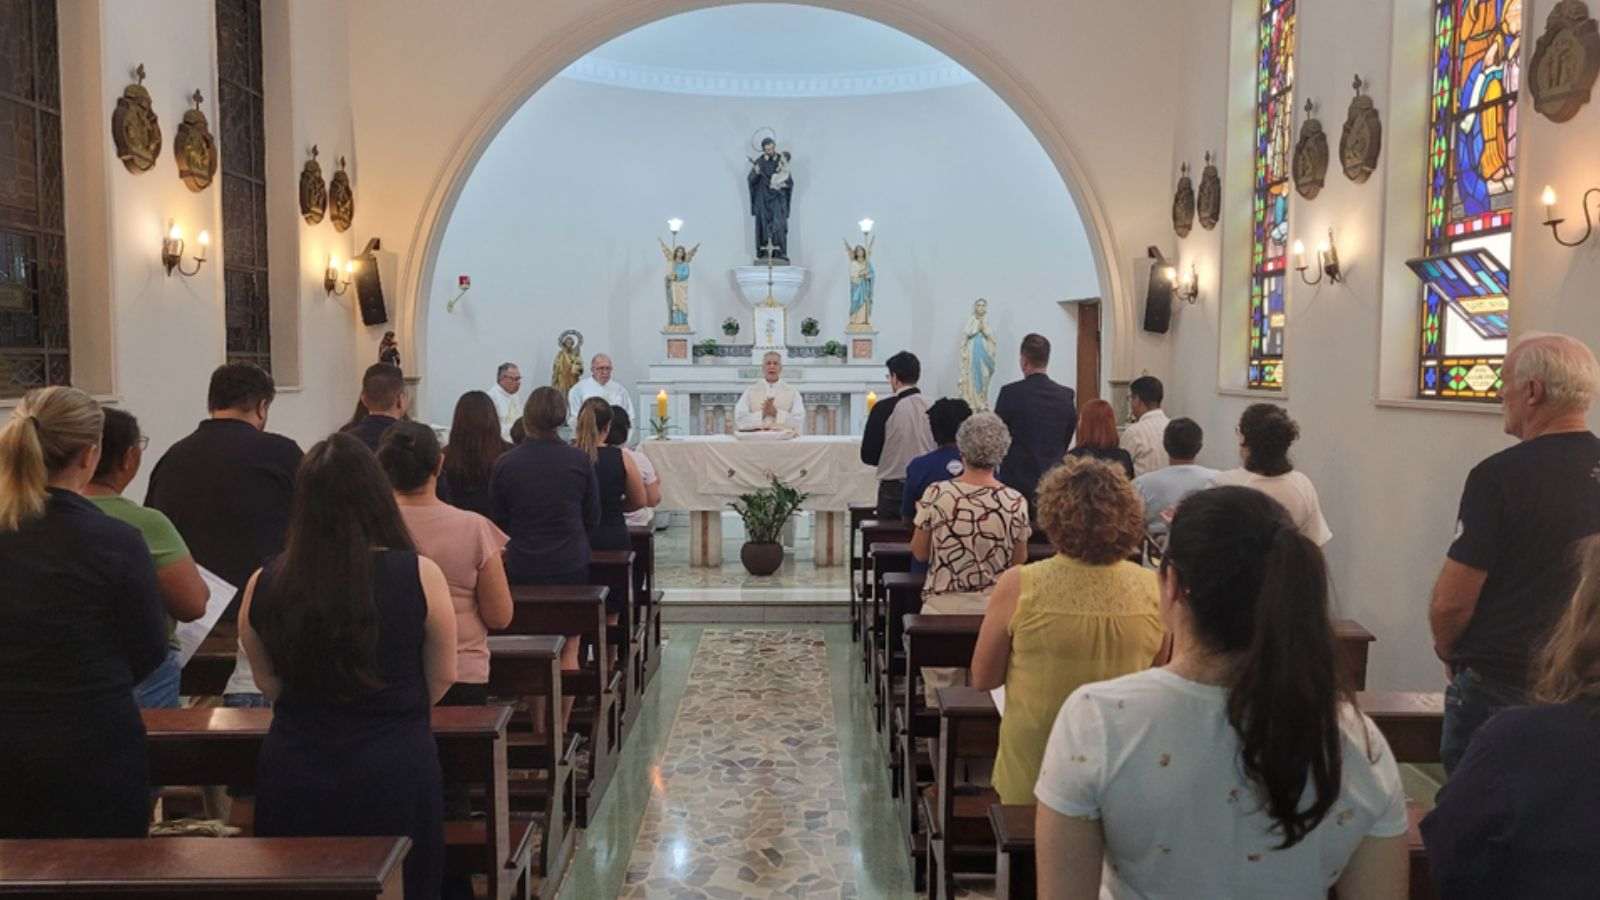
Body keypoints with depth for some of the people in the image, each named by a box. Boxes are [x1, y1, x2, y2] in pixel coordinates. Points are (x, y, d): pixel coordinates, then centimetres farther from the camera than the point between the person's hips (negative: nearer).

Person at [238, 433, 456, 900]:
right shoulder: (419, 576, -15)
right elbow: (442, 677, -1)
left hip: (293, 774, 2)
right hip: (395, 773, -2)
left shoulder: (264, 584, -8)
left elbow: (269, 683, 8)